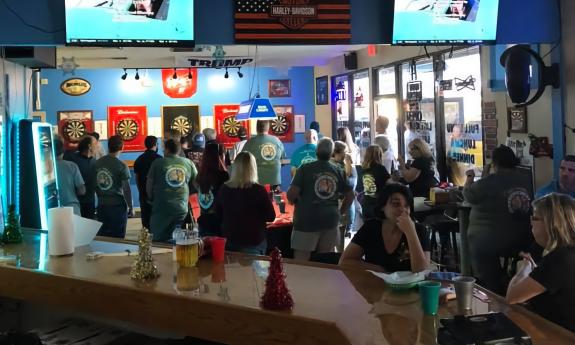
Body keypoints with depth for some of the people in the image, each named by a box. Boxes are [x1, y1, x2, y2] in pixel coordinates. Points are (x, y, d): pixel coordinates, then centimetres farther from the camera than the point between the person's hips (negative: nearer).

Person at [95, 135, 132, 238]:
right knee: (117, 237, 5)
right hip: (117, 205, -5)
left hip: (102, 205, 5)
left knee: (102, 236, 14)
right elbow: (126, 189, -13)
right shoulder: (121, 166, -13)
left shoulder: (98, 163, 1)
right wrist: (130, 206, -2)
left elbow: (95, 184, 7)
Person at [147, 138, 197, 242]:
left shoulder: (158, 162, -1)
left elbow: (149, 184, 4)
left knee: (159, 241, 6)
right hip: (182, 209, 2)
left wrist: (151, 199, 20)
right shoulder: (188, 163, 5)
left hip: (162, 208, -2)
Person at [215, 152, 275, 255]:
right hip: (253, 243, -3)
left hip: (229, 241, 4)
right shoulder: (258, 190, -16)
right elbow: (271, 217, -7)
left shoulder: (224, 189, -5)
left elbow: (218, 214, 9)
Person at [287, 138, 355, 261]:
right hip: (330, 221, 4)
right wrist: (340, 213, 19)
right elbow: (350, 195, 9)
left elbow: (292, 194, -14)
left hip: (307, 220, -4)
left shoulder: (305, 169, -8)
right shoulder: (338, 171, 5)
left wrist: (296, 203, 7)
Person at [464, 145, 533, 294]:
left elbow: (467, 195, -3)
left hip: (487, 243, -7)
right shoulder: (527, 181, -1)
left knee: (489, 285, 17)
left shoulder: (488, 182, -20)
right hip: (522, 242, 7)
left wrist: (470, 178, 19)